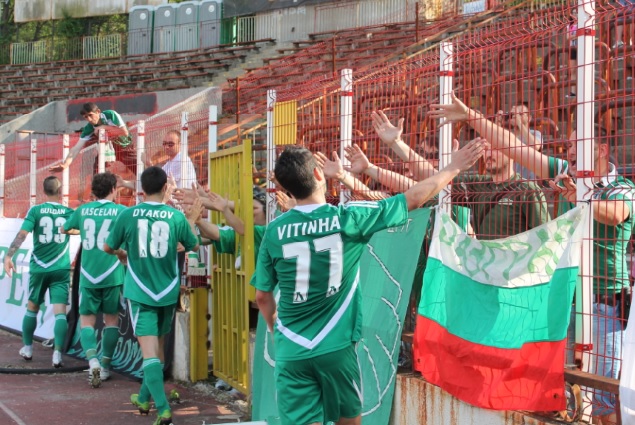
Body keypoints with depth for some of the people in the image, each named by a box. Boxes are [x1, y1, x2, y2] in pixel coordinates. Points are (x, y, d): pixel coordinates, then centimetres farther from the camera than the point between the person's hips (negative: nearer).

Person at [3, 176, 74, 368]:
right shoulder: (69, 213, 1)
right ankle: (57, 354, -15)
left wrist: (8, 255, -14)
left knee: (32, 308, 17)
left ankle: (27, 348, 27)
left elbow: (22, 234, -13)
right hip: (61, 269, 0)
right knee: (60, 312, -4)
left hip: (38, 268, 0)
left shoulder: (35, 211, -4)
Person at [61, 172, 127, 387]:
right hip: (112, 275, -1)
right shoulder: (121, 211, -4)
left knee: (87, 320, 6)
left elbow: (64, 229, 22)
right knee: (111, 319, 13)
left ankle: (92, 360, -17)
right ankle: (105, 366, 16)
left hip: (88, 275, 2)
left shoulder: (83, 210, 6)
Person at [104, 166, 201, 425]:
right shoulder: (177, 217, -5)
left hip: (140, 291, -3)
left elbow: (108, 248, 5)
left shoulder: (128, 215, -8)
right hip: (168, 291, 3)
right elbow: (194, 246, 11)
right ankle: (145, 398, 35)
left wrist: (122, 250, 27)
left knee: (149, 348, -7)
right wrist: (192, 221, 27)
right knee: (157, 343, 20)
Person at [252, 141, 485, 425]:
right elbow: (414, 198, 2)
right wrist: (454, 168, 14)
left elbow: (263, 296, 5)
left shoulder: (275, 231, -3)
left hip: (291, 351, 0)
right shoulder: (347, 218, -7)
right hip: (335, 346, 0)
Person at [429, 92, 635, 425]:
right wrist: (470, 117, 0)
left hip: (605, 300, -5)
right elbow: (515, 148, 5)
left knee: (606, 394, -5)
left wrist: (578, 198, -49)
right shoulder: (565, 174, 7)